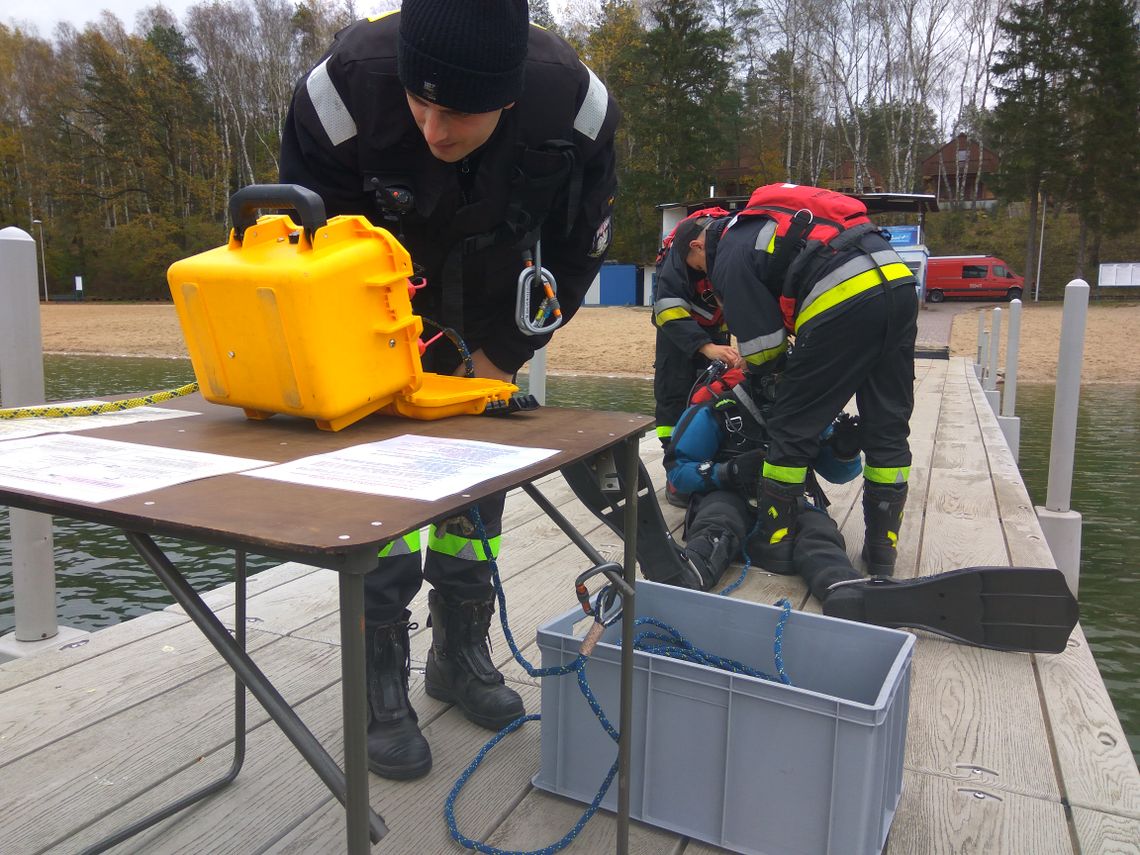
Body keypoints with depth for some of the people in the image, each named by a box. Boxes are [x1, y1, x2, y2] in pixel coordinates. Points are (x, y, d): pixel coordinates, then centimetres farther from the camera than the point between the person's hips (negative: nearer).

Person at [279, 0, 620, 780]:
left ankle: (462, 653, 23)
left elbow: (577, 251, -12)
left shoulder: (575, 106, -30)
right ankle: (382, 684, 2)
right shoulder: (344, 87, -34)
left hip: (490, 309, 2)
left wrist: (504, 356, -11)